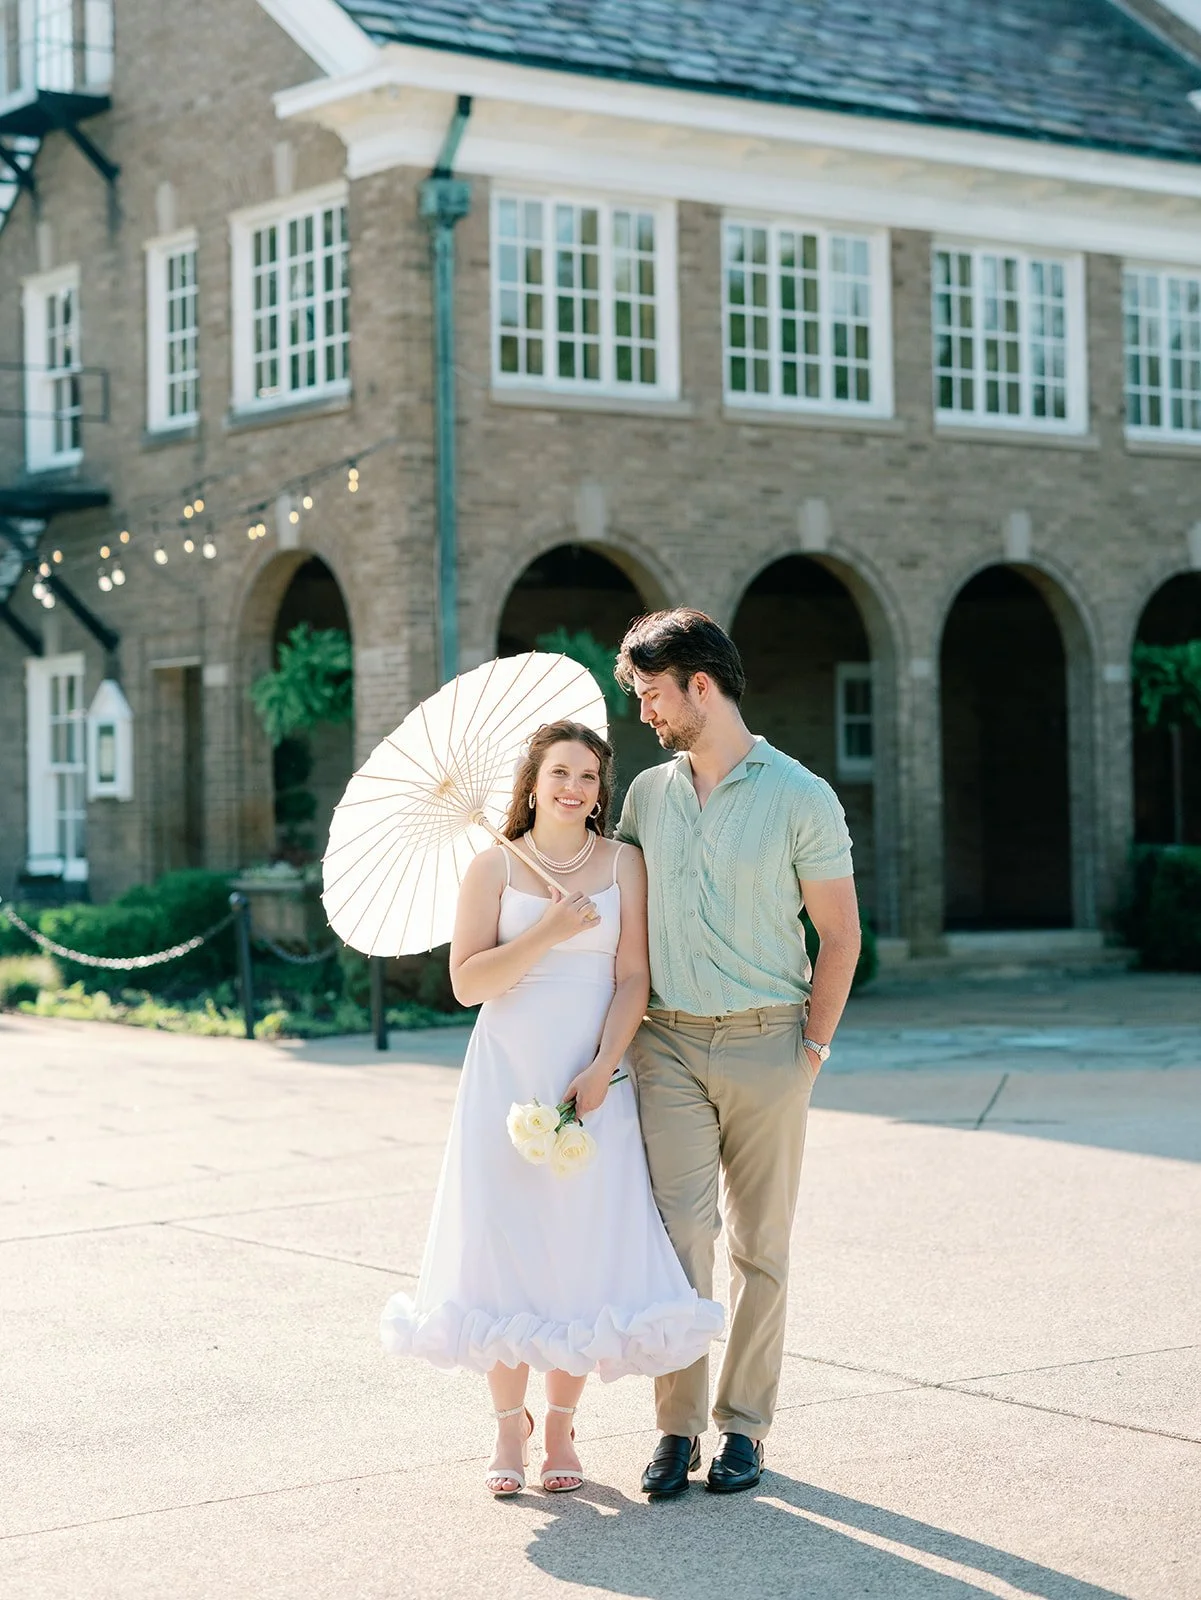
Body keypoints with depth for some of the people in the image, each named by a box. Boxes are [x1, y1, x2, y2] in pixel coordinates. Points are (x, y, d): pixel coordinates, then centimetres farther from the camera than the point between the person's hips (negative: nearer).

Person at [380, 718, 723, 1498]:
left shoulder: (623, 864, 5)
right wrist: (546, 933, -14)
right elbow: (466, 981, -4)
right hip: (508, 1077, 0)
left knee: (584, 1251, 0)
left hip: (594, 1080, 0)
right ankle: (510, 1425, 13)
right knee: (503, 1248, -1)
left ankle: (561, 1427, 12)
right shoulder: (495, 868, 3)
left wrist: (600, 1069, -13)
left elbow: (633, 980, -1)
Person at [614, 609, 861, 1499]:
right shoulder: (647, 794, 9)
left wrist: (812, 1049, -4)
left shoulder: (801, 799, -4)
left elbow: (841, 934, 0)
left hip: (767, 1043, -2)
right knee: (679, 1230, -6)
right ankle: (677, 1426, 0)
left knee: (760, 1243, 5)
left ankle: (744, 1426, 14)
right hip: (669, 1042, 3)